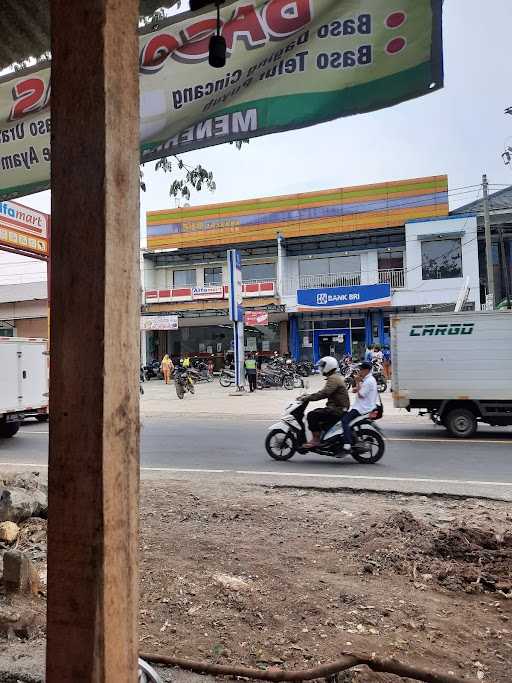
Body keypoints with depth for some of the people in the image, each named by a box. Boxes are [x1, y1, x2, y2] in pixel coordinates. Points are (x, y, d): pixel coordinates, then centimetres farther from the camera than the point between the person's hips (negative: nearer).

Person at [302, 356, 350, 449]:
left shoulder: (333, 378, -15)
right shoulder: (335, 377, 19)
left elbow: (324, 393, -27)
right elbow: (325, 392, 24)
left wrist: (308, 398, -23)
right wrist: (310, 395, 16)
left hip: (337, 409, -11)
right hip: (338, 407, 11)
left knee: (312, 415, -16)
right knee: (316, 412, 18)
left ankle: (316, 440, -13)